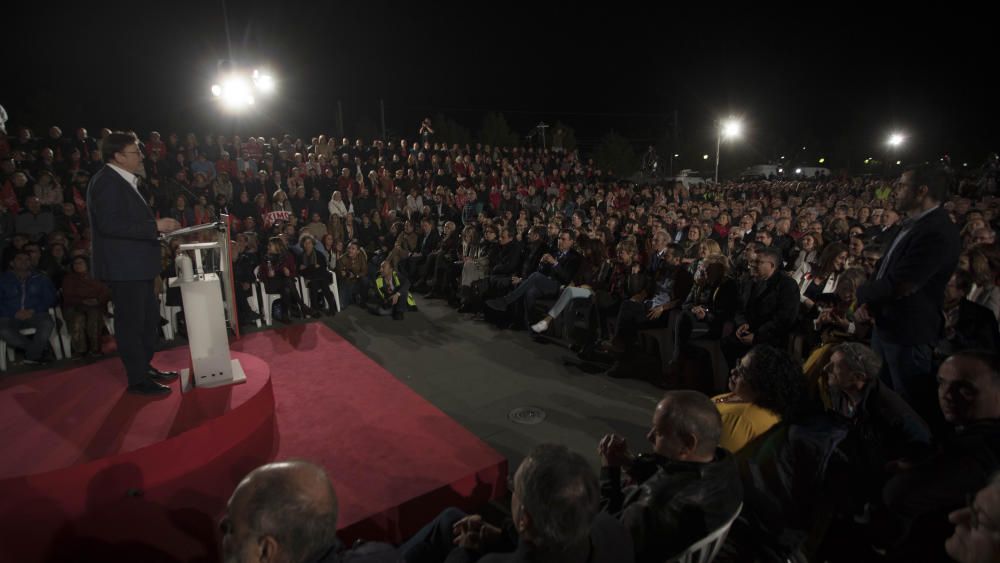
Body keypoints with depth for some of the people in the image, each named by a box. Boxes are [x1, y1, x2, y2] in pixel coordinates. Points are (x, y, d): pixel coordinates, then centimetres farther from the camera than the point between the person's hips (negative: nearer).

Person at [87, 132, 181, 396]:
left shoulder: (124, 181, 16)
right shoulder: (107, 181, -15)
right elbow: (109, 223, -25)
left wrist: (158, 226, 13)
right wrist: (155, 226, -25)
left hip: (136, 264, 10)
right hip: (123, 266, -10)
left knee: (149, 317, 18)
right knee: (131, 322, -1)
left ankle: (145, 367, 31)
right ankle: (138, 379, 9)